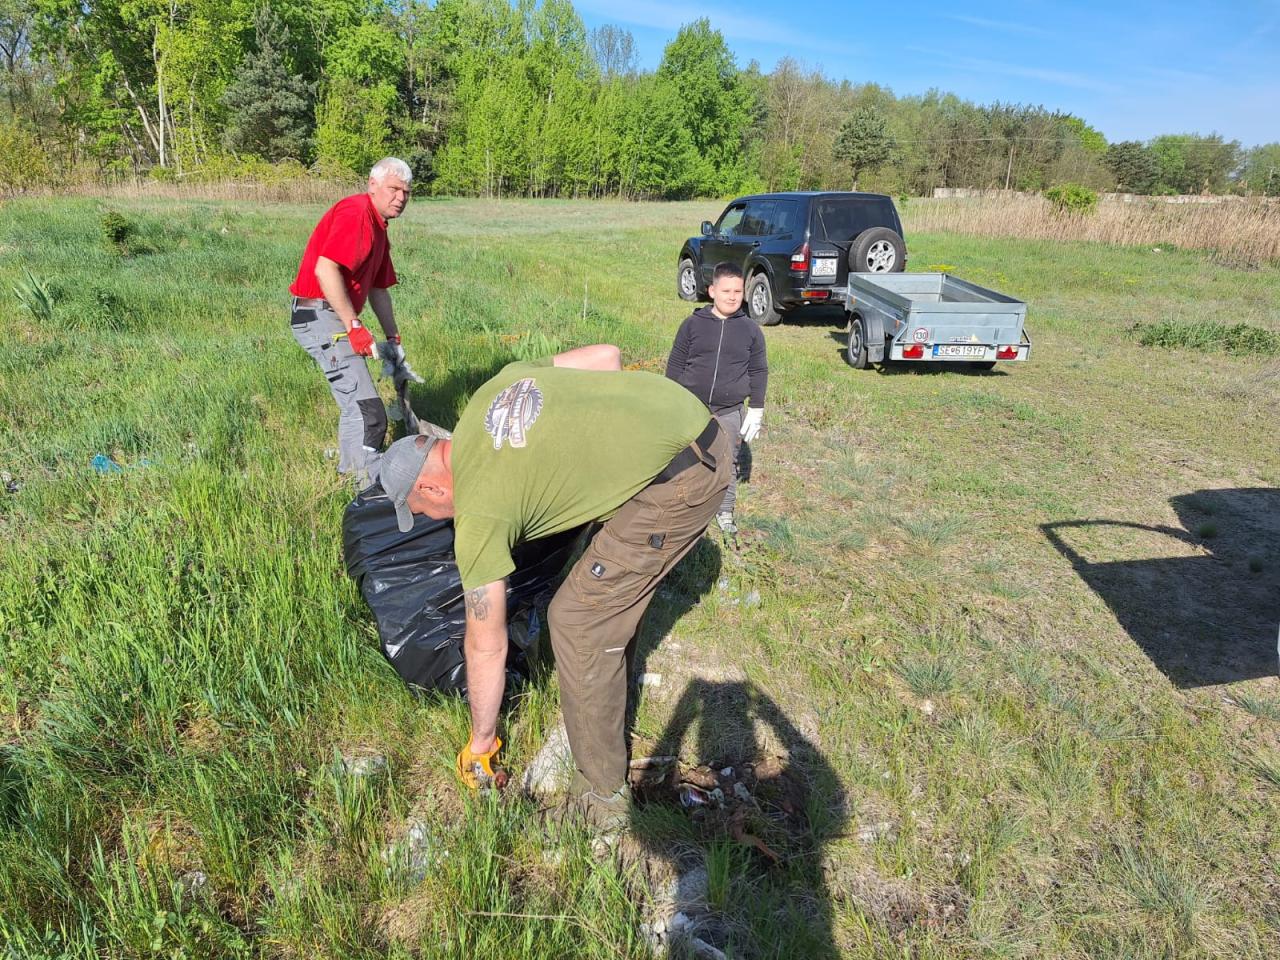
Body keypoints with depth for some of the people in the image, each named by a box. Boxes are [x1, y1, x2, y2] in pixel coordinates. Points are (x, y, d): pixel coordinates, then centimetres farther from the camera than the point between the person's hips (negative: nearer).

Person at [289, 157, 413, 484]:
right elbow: (326, 269, -27)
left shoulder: (378, 227, 18)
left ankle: (349, 471, 34)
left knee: (354, 404, 21)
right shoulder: (355, 212, -15)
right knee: (368, 411, -14)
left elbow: (378, 288, 23)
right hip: (321, 315, -11)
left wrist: (393, 336, 20)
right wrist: (354, 326, -26)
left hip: (335, 318, 11)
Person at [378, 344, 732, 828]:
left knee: (577, 620, 1)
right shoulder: (497, 385, 11)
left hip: (679, 484, -10)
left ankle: (602, 794, 16)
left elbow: (486, 646, 2)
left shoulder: (478, 514, -6)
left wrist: (480, 741, 17)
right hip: (699, 424, 10)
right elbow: (607, 354, 12)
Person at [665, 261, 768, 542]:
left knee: (728, 464, 10)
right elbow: (675, 365, 3)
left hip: (730, 413, 1)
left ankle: (725, 513, 25)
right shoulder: (693, 324, -3)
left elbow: (759, 372, 7)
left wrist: (756, 410, 3)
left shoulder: (750, 329, 1)